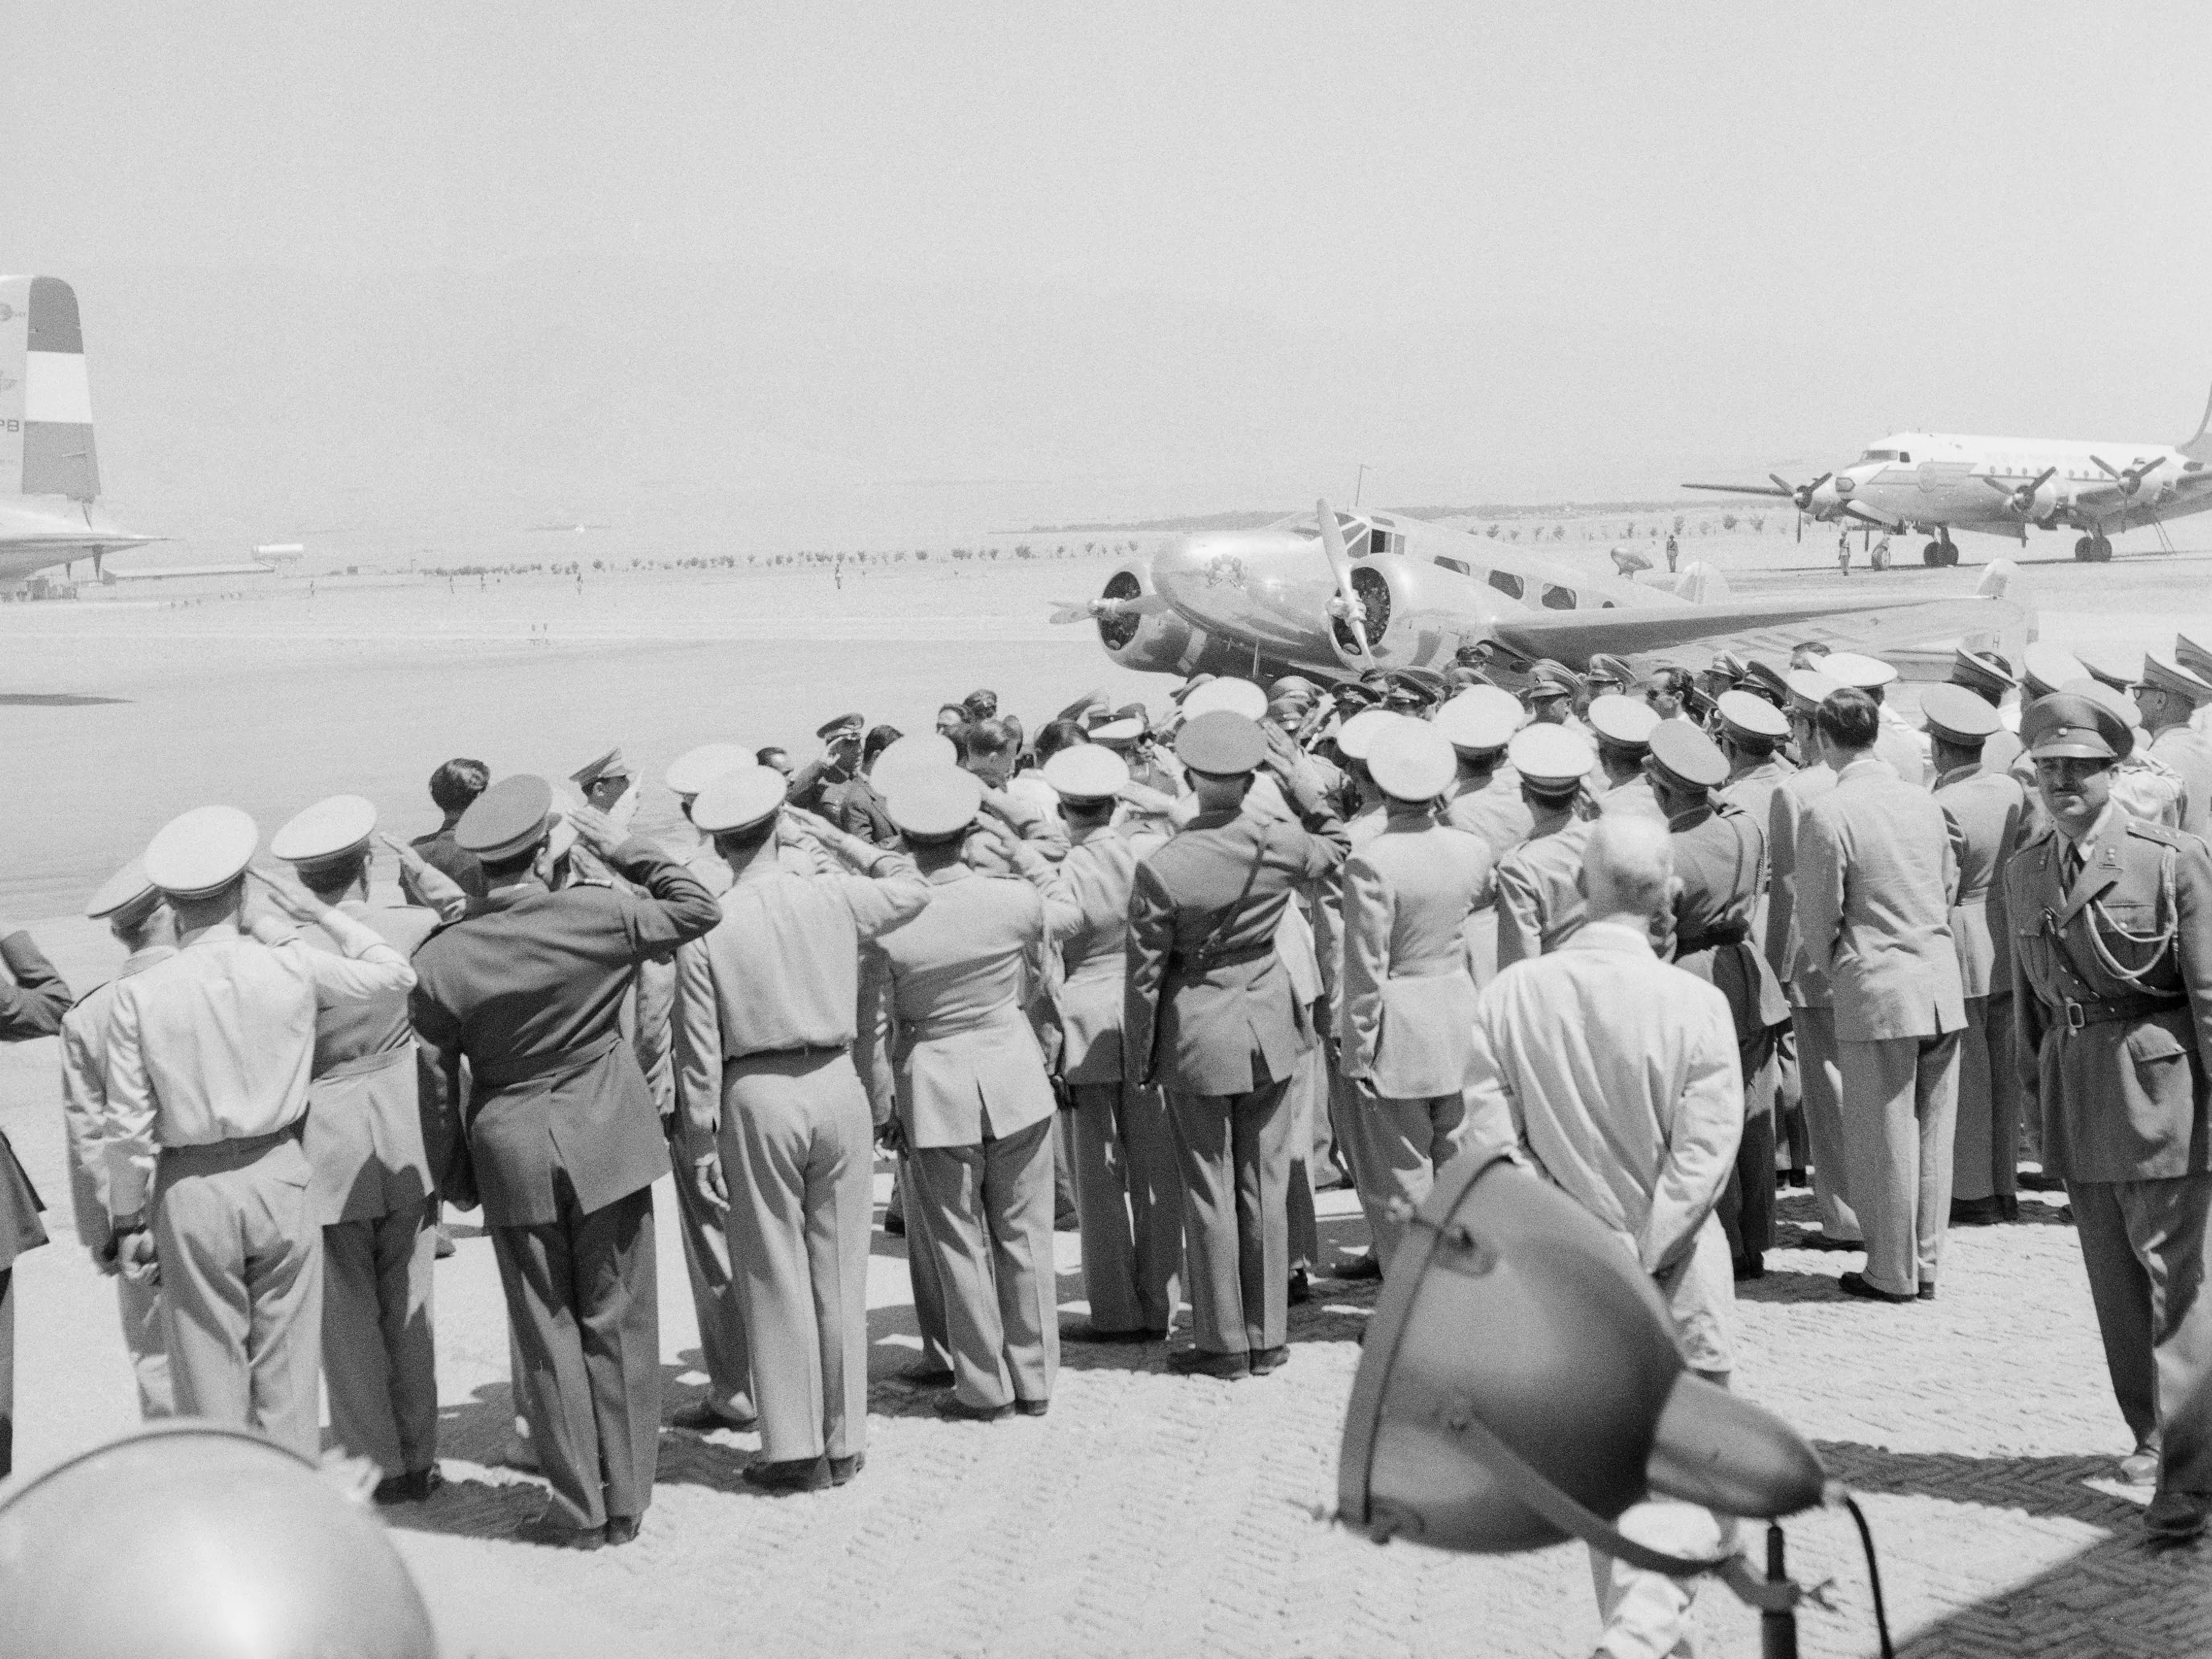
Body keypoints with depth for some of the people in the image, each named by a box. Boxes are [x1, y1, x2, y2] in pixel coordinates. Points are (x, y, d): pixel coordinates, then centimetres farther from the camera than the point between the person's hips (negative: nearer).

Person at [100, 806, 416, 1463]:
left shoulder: (139, 994, -10)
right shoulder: (293, 967, -8)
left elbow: (129, 1124, -6)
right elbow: (396, 973, 8)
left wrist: (128, 1218, 5)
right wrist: (318, 913, 15)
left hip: (191, 1189, -1)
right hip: (279, 1175, 1)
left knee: (210, 1361, 9)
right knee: (287, 1361, 11)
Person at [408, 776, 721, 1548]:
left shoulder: (441, 958, -8)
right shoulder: (597, 915, -11)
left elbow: (437, 1080, -1)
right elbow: (699, 907, 6)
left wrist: (456, 1181, 10)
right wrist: (624, 852, 8)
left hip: (512, 1156, 0)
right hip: (607, 1144, 0)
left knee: (548, 1336, 9)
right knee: (618, 1326, 10)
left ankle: (580, 1507, 13)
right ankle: (625, 1501, 15)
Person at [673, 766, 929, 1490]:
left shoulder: (704, 929, -7)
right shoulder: (832, 897, -2)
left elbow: (701, 1048, -5)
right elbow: (912, 888, 18)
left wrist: (702, 1140, 2)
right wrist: (839, 839, 22)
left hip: (756, 1098, -2)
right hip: (836, 1085, 2)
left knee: (777, 1276, 6)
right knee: (840, 1271, 10)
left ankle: (795, 1450, 8)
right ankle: (844, 1441, 17)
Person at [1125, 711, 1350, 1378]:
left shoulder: (1161, 870, -18)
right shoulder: (1282, 846, -10)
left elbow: (1145, 974, -10)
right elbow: (1338, 846, 15)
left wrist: (1138, 1060, 2)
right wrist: (1298, 782, 9)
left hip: (1197, 1034, -3)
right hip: (1267, 1023, 3)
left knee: (1209, 1191, 7)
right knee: (1266, 1184, 13)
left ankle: (1224, 1344, 14)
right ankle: (1268, 1335, 21)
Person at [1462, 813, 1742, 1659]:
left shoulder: (1511, 995, -8)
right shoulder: (1695, 1005, -15)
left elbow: (1490, 1143, -8)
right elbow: (1703, 1158, -17)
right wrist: (1640, 1265, -13)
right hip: (1674, 1278, -3)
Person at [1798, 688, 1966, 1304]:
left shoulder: (1828, 814, -12)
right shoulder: (1925, 802, 5)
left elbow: (1819, 918, -7)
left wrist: (1837, 971, 11)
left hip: (1876, 991, -5)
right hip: (1942, 982, 5)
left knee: (1885, 1138, 4)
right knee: (1933, 1135, 11)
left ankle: (1892, 1273, 12)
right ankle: (1926, 1265, 19)